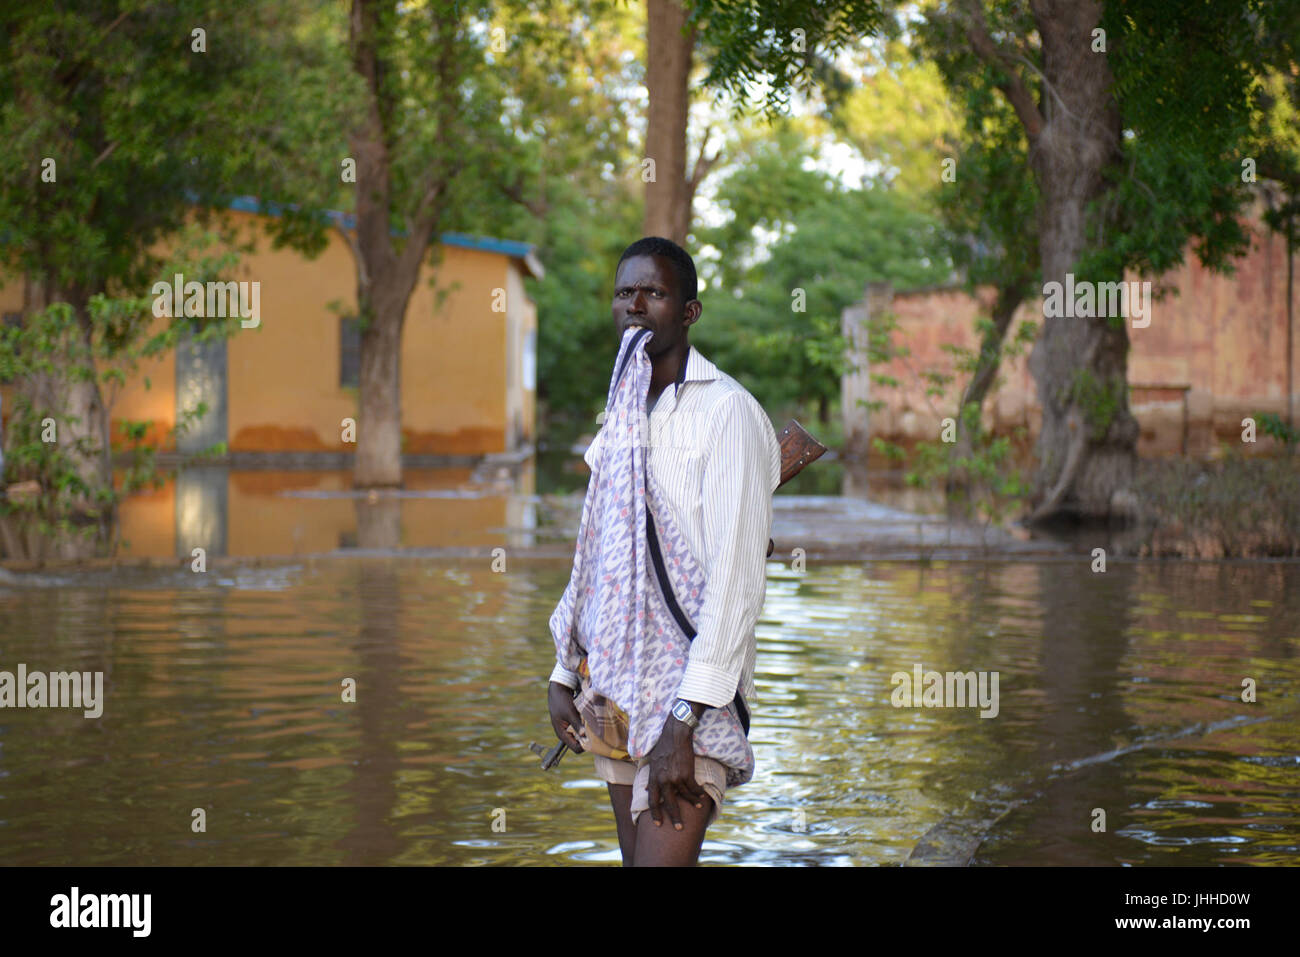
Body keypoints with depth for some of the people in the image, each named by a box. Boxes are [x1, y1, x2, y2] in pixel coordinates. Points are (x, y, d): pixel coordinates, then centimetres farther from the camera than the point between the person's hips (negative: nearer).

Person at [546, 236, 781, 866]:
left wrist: (682, 724, -21)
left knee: (661, 856, -17)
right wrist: (562, 674, 12)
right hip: (614, 687, 7)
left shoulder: (726, 412, -9)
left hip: (689, 692, -7)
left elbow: (736, 578, -16)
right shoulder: (619, 418, 16)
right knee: (635, 857, 9)